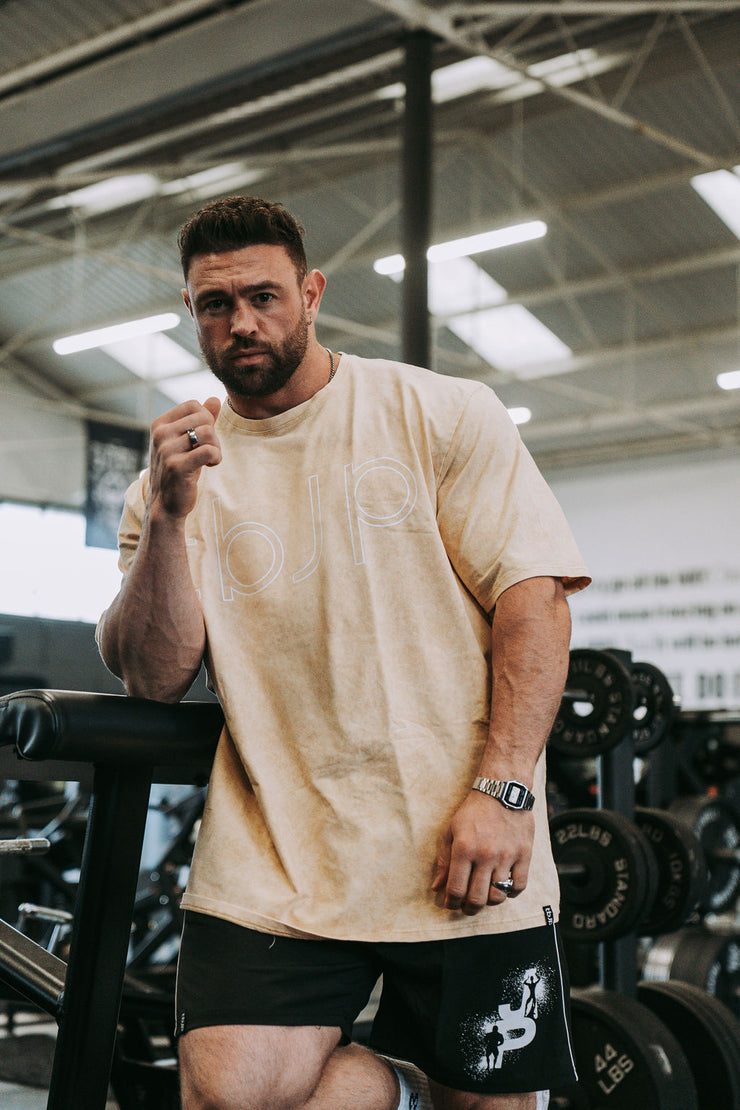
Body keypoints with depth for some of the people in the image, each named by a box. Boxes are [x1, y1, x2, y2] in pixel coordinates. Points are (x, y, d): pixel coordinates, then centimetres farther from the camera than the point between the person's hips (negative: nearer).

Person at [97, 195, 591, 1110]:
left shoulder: (444, 415, 3)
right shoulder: (181, 469, 9)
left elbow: (533, 593, -4)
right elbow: (153, 680, 0)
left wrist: (504, 790, -15)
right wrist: (169, 516, -15)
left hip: (466, 859, -1)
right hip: (274, 863, 2)